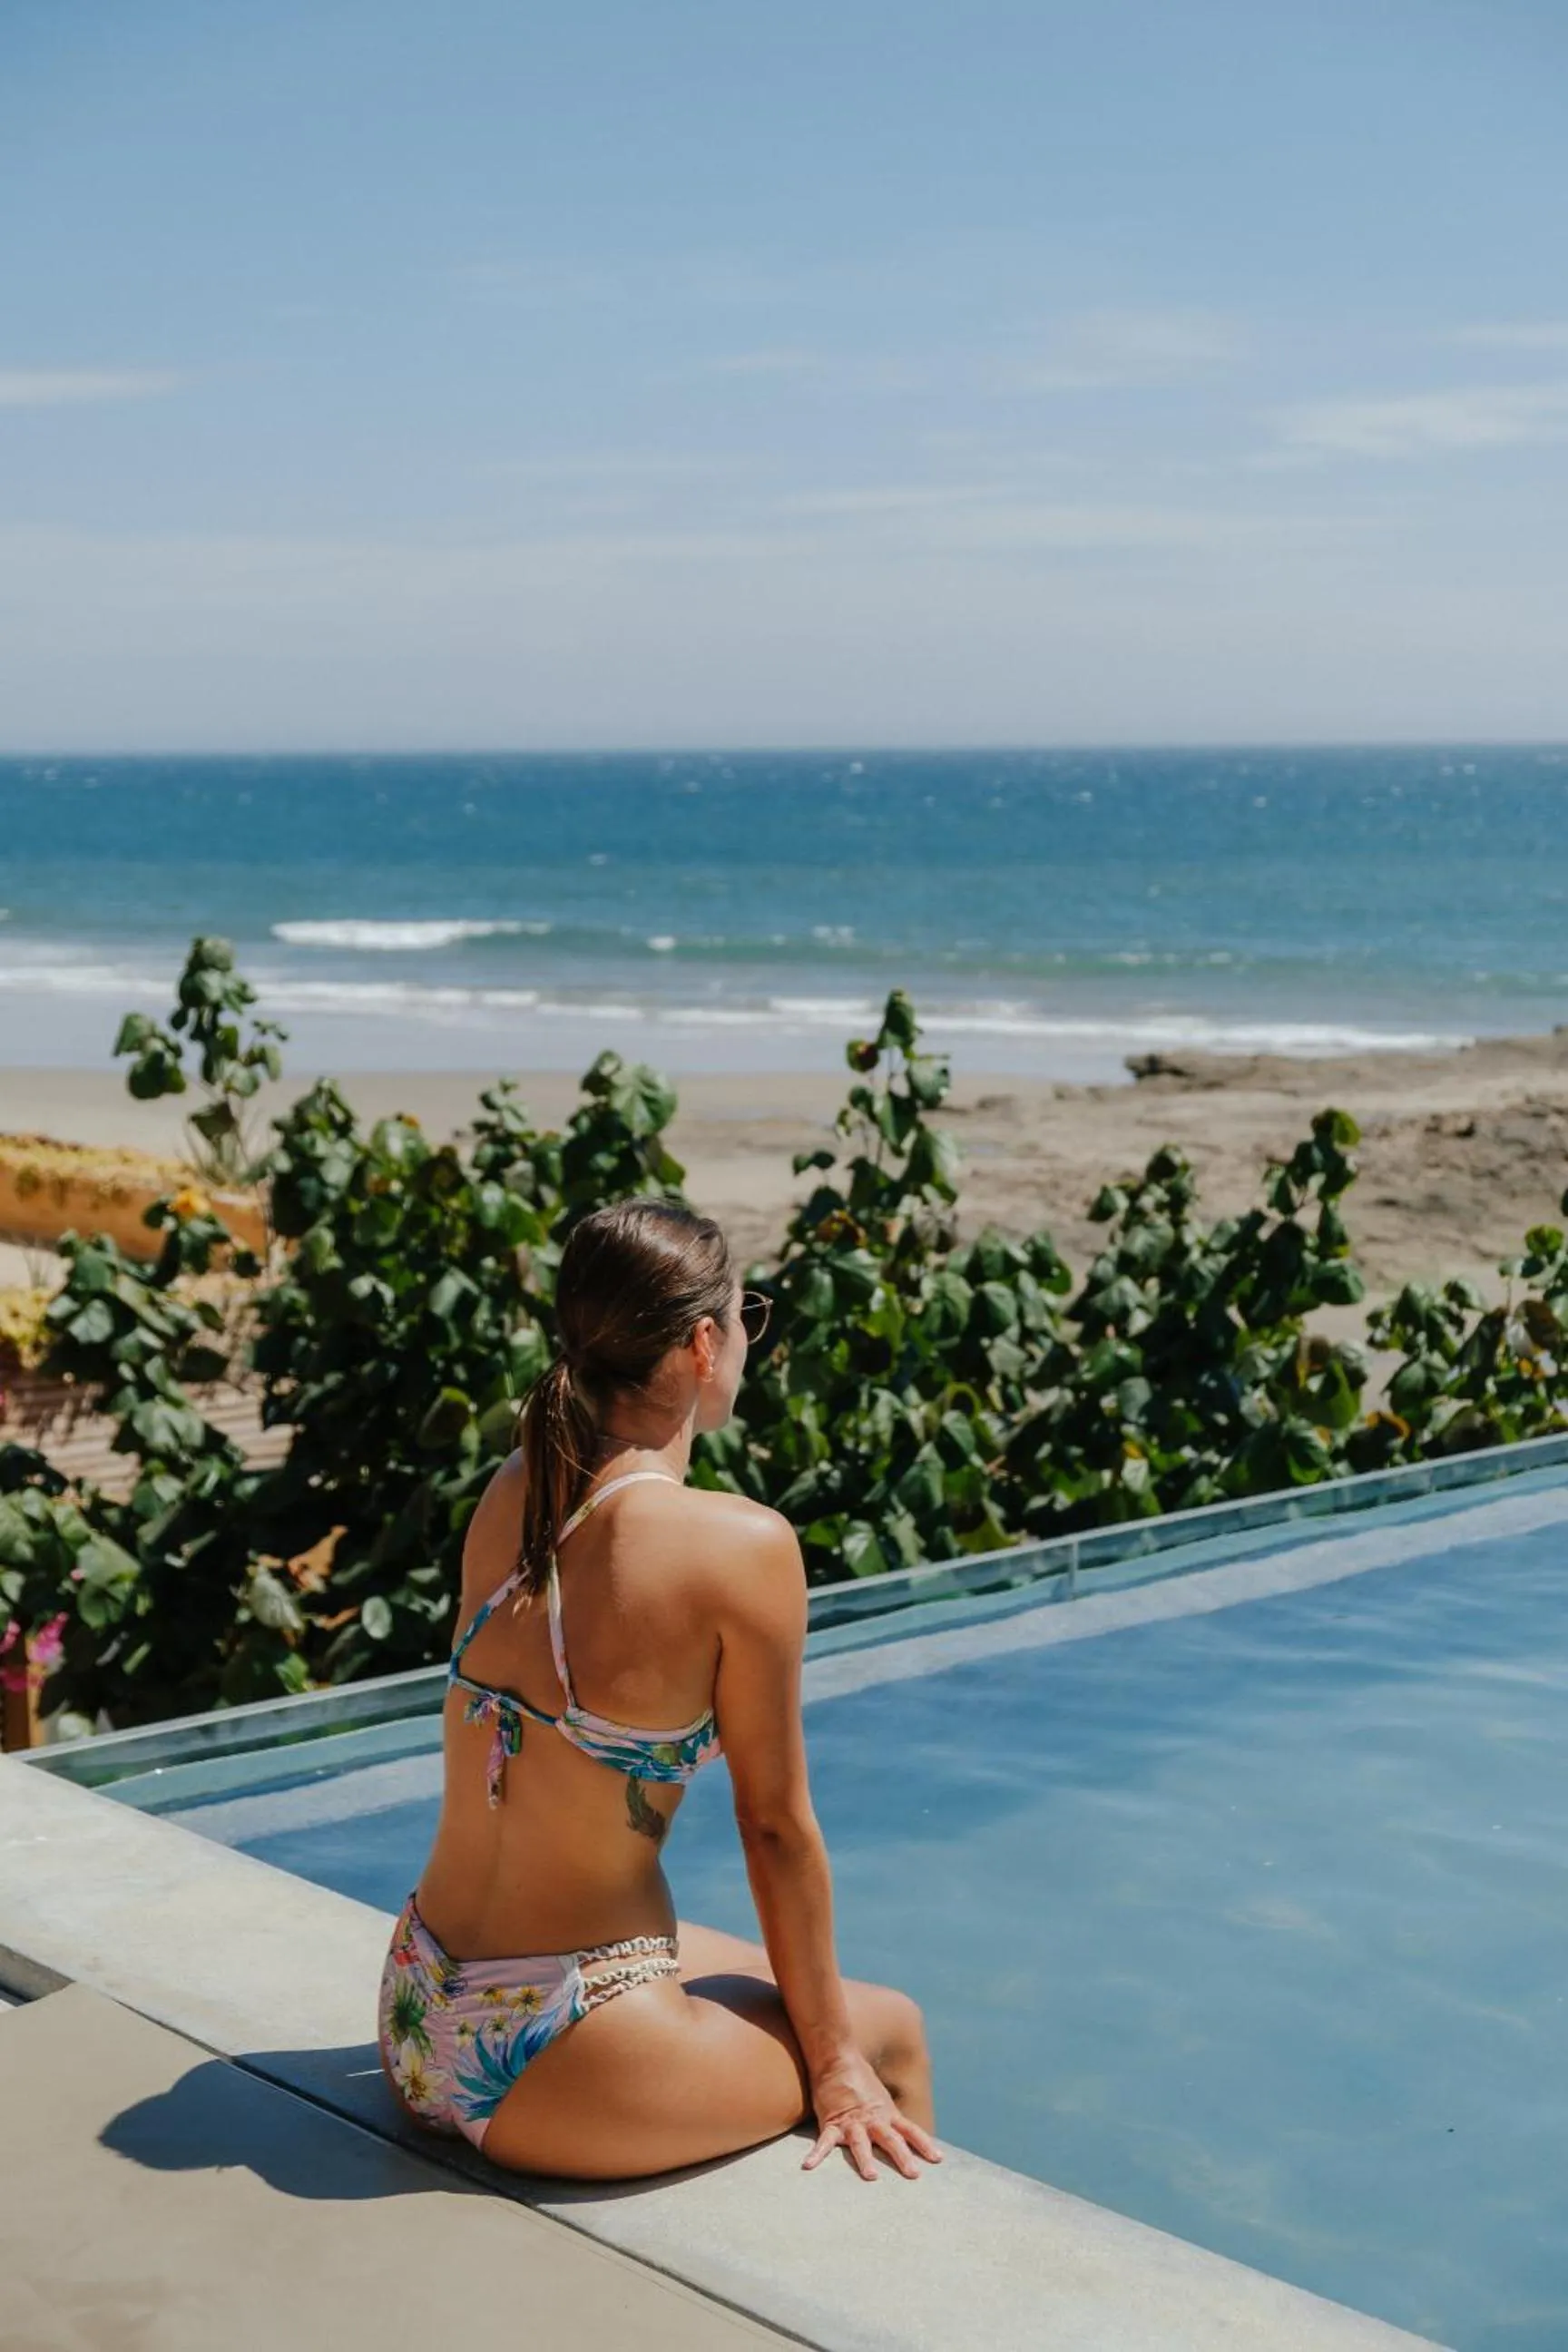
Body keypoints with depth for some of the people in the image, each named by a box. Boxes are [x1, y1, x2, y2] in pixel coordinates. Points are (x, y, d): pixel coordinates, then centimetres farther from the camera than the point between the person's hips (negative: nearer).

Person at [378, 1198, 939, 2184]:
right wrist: (835, 2063, 0)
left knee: (768, 1974, 31)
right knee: (892, 2032, 19)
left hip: (421, 2020, 7)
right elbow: (776, 1824, -9)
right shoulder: (742, 1546, -19)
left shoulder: (513, 1493, -1)